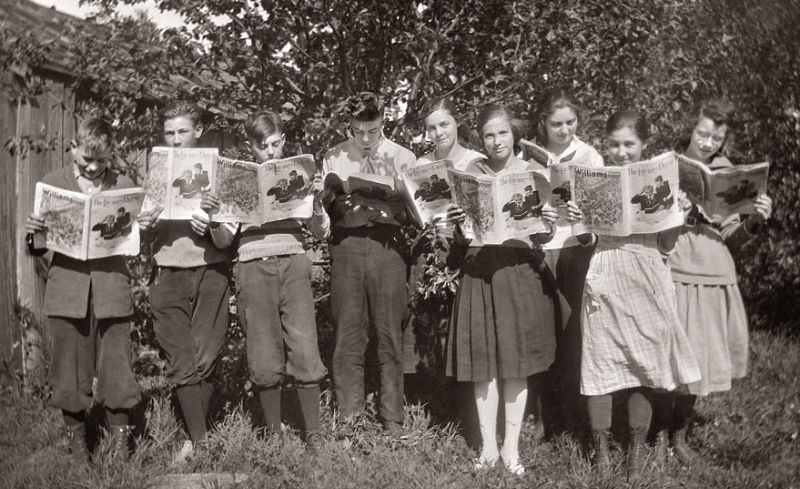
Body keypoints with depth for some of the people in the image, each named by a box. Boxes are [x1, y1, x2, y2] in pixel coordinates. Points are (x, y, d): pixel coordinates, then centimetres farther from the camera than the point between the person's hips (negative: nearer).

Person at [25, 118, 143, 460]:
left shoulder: (123, 185, 6)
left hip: (112, 291, 0)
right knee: (70, 371, 7)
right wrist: (32, 233, -14)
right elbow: (37, 248, 7)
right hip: (67, 289, 0)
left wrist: (146, 227, -11)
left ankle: (120, 443, 14)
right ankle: (76, 439, 23)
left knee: (116, 371, 2)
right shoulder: (52, 184, 6)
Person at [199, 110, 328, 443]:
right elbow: (224, 239, 7)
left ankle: (312, 435, -1)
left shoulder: (298, 175, 11)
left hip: (292, 263, 0)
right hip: (253, 268, 0)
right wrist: (212, 215, -12)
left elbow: (321, 232, 9)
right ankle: (274, 435, 13)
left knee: (304, 351, -8)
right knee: (264, 360, 1)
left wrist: (316, 199, -7)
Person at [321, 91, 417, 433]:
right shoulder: (334, 158, 11)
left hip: (387, 245, -1)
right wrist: (333, 196, -14)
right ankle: (347, 420, 8)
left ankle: (392, 423, 8)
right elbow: (325, 209, 8)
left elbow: (410, 211, 4)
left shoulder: (402, 157, 8)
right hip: (346, 245, 1)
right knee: (348, 334, 0)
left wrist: (382, 208, -15)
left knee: (390, 335, 0)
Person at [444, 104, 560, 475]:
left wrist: (549, 225, -19)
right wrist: (456, 224, -17)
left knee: (516, 362, 3)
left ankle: (512, 447, 15)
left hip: (521, 272, -1)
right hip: (479, 271, 1)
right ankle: (488, 445, 15)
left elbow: (542, 237, 3)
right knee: (483, 362, 2)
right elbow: (461, 239, 4)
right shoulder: (470, 174, 5)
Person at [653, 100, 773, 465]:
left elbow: (731, 239, 9)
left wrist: (755, 220, -9)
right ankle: (660, 435, 19)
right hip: (673, 274, -3)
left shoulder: (728, 175, 8)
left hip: (715, 278, 3)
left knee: (699, 358, 8)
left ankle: (680, 435, 26)